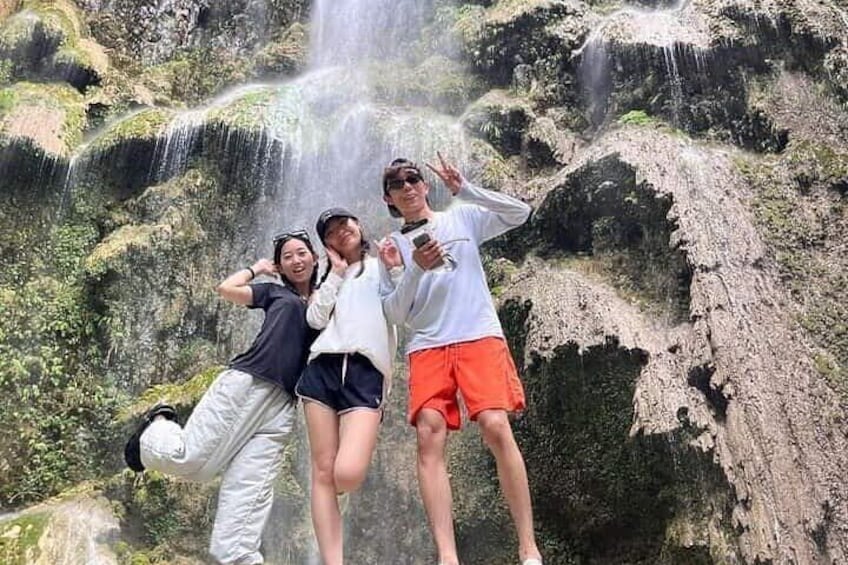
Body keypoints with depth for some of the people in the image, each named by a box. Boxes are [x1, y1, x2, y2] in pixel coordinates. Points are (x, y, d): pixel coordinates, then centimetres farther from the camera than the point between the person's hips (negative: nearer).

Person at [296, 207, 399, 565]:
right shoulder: (331, 277, 26)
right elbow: (315, 319, 9)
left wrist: (397, 269, -6)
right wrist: (336, 273, 10)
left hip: (366, 373, -3)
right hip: (323, 369, 4)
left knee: (348, 474, -18)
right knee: (323, 471, -6)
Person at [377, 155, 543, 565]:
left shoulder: (463, 217, 16)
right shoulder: (393, 246, 16)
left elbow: (520, 213, 4)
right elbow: (394, 314, 6)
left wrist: (463, 190, -3)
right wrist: (416, 270, -10)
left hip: (479, 337, -2)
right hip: (426, 347, 2)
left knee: (496, 427, -18)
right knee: (429, 436, -15)